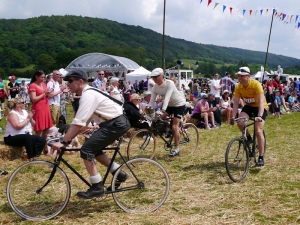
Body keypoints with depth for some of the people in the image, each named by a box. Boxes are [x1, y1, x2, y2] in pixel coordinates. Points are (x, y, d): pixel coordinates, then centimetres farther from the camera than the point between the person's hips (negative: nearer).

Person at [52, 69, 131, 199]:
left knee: (86, 150, -11)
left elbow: (78, 123, -24)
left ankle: (97, 187, -4)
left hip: (116, 124, -10)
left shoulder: (88, 95, -16)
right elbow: (83, 122, 17)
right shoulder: (88, 93, 15)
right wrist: (69, 138, 13)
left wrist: (63, 142, -21)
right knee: (94, 149, 17)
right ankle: (119, 173, 22)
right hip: (116, 122, 10)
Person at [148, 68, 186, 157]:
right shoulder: (155, 87, -10)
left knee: (174, 126, -14)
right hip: (170, 104, 7)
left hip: (179, 103, -7)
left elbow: (167, 97, -38)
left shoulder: (169, 83, -28)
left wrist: (163, 110, -48)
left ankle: (176, 149, -7)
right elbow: (152, 100, -13)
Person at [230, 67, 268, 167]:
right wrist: (233, 117, -24)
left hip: (260, 107, -4)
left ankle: (261, 158, -4)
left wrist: (259, 116, -47)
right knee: (240, 123, -24)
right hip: (248, 106, 4)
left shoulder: (256, 84, -28)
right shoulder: (238, 87, -15)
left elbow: (261, 102, -34)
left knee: (258, 131, -15)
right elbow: (236, 103, -13)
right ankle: (249, 138, 7)